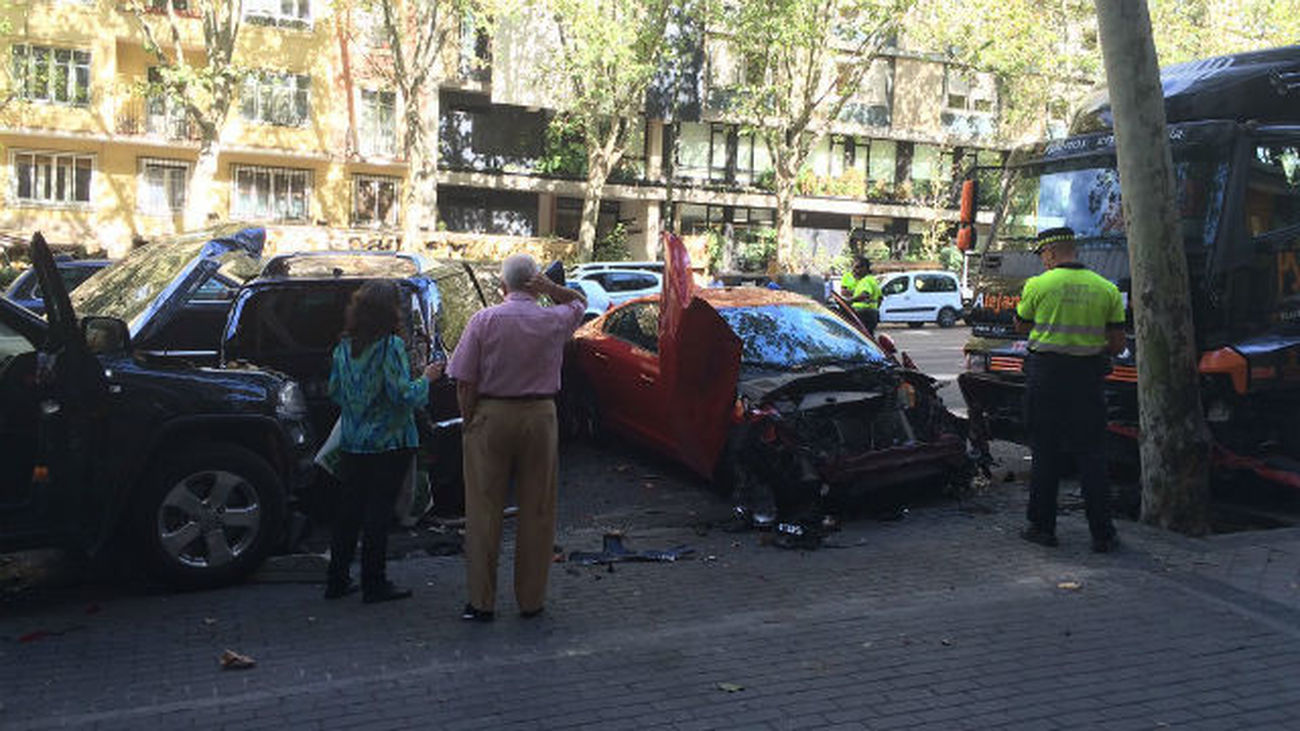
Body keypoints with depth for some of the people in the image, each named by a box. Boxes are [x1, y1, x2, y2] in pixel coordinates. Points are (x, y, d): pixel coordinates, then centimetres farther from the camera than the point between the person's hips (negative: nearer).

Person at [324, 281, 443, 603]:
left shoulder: (344, 346, 3)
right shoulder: (391, 346, -16)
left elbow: (334, 390, 10)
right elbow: (403, 395, -20)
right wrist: (426, 378, -4)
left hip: (352, 441, 6)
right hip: (388, 443, -6)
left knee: (349, 507, 14)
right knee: (379, 511, 1)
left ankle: (337, 580, 22)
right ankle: (374, 584, 9)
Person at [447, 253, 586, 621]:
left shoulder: (484, 320, -4)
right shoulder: (554, 320, 0)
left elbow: (464, 382, -7)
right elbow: (580, 302, 23)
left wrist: (469, 422, 4)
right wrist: (551, 288, 4)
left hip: (491, 415, -1)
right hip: (540, 416, 1)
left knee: (484, 511, 6)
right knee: (536, 512, 9)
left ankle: (481, 602, 10)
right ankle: (531, 599, 15)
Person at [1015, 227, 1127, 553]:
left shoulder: (1037, 285, -6)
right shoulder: (1106, 288, 2)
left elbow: (1021, 325, 8)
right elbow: (1118, 342, 5)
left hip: (1046, 374, -2)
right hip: (1088, 378, 2)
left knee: (1046, 452, 7)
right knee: (1092, 454, 7)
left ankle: (1042, 526, 14)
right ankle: (1102, 534, 9)